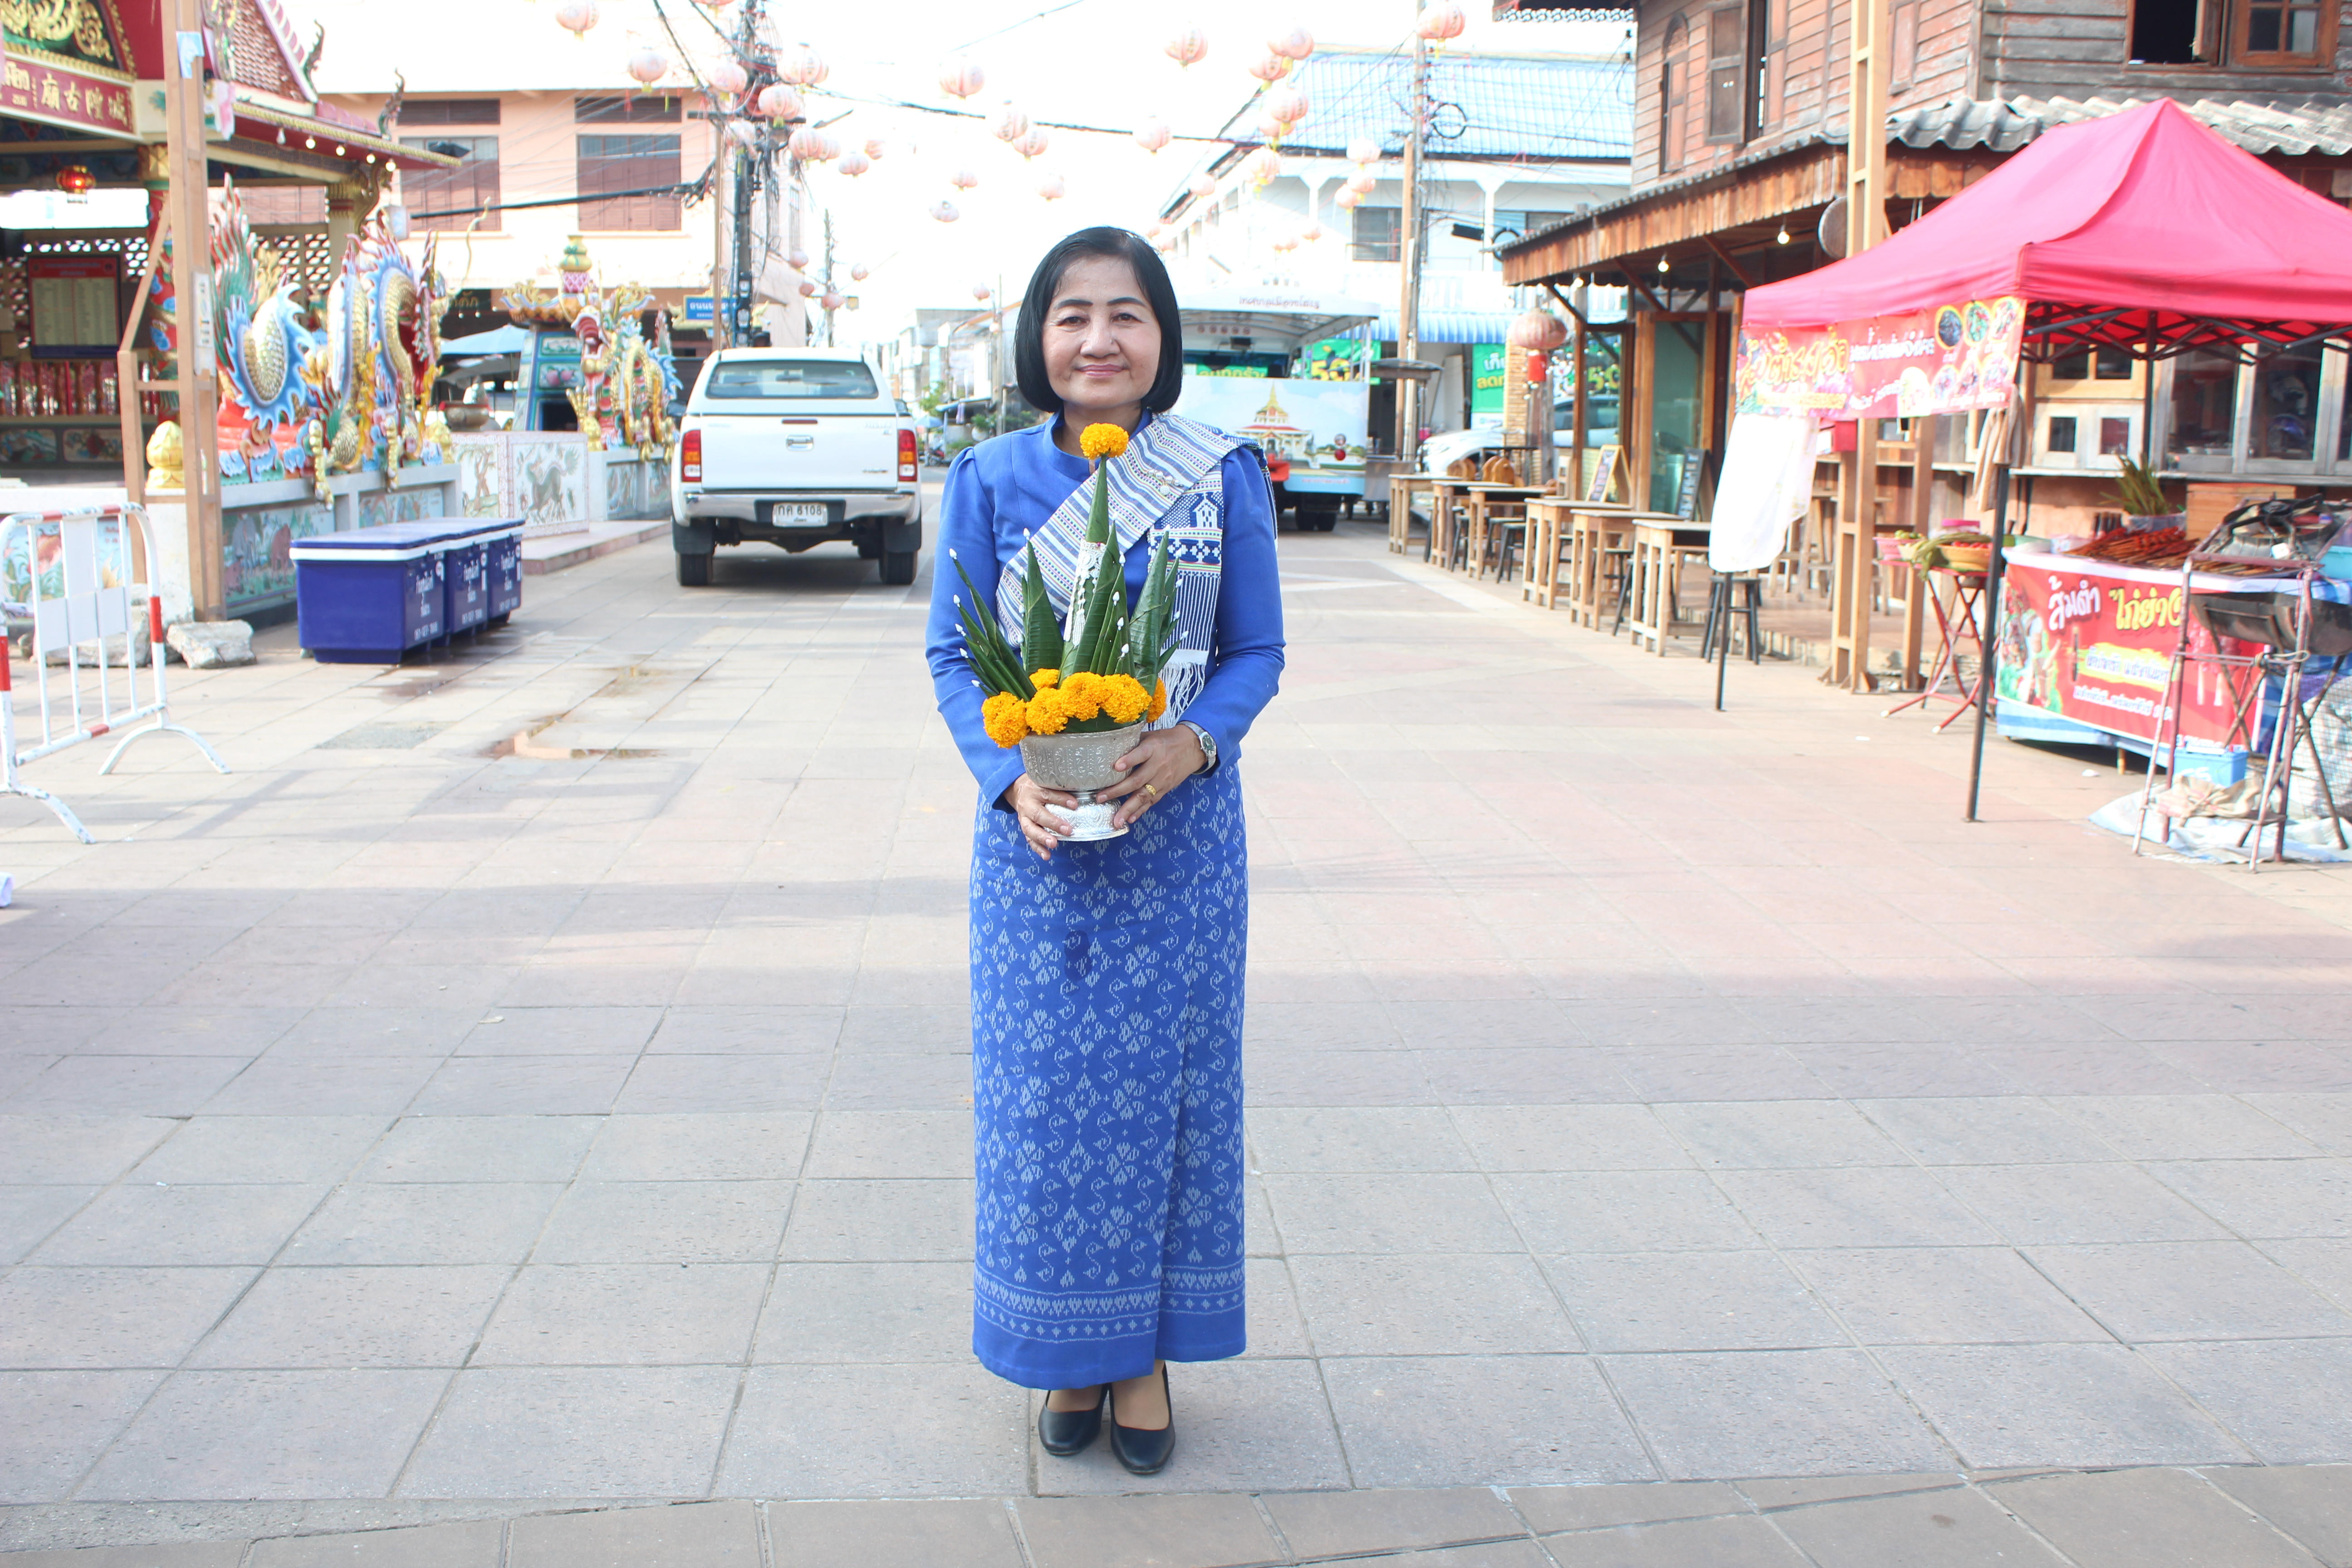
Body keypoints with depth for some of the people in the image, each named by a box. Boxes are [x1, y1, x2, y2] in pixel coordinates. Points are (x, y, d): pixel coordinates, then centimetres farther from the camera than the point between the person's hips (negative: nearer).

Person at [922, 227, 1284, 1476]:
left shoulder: (1224, 477, -1)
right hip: (1037, 832, 0)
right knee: (1043, 1082, 6)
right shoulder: (990, 479, 0)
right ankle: (1069, 1346, 25)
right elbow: (953, 655, 1)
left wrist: (1193, 743, -17)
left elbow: (1256, 650, 3)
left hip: (1179, 827, 0)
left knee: (1165, 1077, 7)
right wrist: (1010, 780, -15)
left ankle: (1147, 1351, 24)